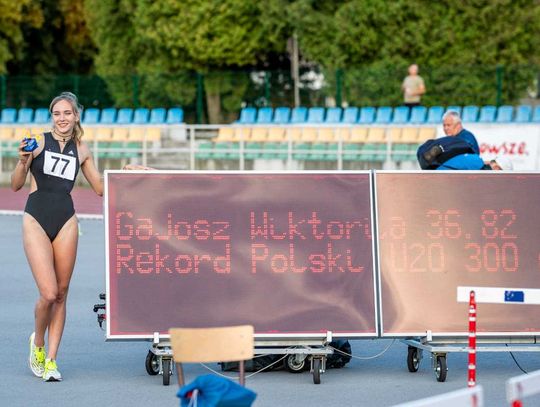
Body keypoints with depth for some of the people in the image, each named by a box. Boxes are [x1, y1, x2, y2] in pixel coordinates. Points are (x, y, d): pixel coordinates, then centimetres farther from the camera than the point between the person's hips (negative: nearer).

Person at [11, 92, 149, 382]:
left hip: (66, 221, 4)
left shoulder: (81, 150, 11)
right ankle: (38, 342, 16)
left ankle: (51, 359, 11)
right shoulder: (38, 141, -1)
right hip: (36, 220, -4)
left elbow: (100, 188, 19)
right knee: (48, 294, -13)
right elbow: (16, 185, -2)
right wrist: (23, 161, -19)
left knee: (61, 292, 3)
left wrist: (124, 172, 7)